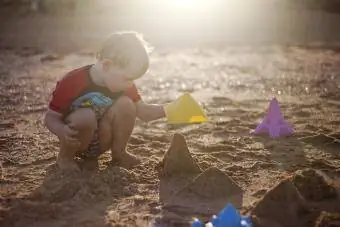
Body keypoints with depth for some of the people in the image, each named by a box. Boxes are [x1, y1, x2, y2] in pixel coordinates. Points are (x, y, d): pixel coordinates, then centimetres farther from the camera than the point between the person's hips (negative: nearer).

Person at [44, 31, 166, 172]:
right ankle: (65, 157, -7)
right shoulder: (73, 82, -24)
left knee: (126, 104, -19)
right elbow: (50, 117, -18)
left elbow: (144, 112, -1)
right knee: (86, 117, -36)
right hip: (75, 142, -4)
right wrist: (62, 131, -40)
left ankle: (118, 153, 1)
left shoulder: (124, 84, -8)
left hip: (101, 142, 4)